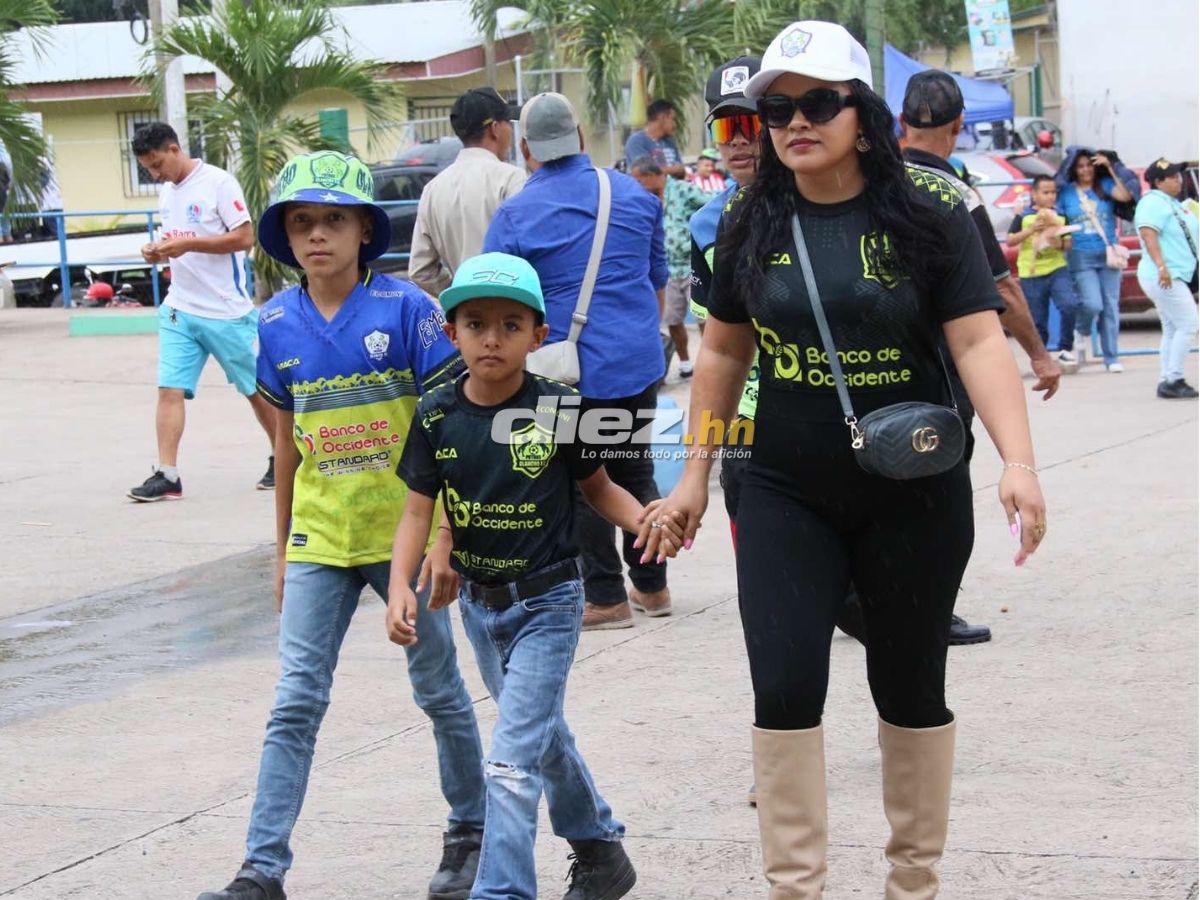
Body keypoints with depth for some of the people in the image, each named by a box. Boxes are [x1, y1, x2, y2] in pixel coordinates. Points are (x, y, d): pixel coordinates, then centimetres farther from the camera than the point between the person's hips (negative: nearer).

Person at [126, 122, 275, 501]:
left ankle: (281, 459, 23)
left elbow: (245, 238, -16)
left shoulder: (218, 183, -11)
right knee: (170, 389, -7)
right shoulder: (167, 193, 12)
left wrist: (186, 244, -21)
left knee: (256, 390, 7)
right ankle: (166, 475, -9)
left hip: (227, 311, -6)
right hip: (179, 311, 6)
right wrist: (159, 251, -1)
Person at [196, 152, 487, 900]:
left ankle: (471, 832, 30)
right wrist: (283, 550, 14)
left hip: (403, 533, -3)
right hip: (319, 541, 3)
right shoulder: (278, 325, 2)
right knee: (296, 703, -1)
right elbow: (287, 443, 12)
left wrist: (445, 540, -12)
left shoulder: (405, 309, -10)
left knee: (439, 689, 12)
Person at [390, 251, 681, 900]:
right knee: (543, 735, 23)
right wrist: (400, 585, -18)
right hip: (479, 603, 5)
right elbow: (419, 510, -4)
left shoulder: (557, 409, -14)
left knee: (512, 762, -14)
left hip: (546, 604, -5)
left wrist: (644, 518, -21)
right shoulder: (437, 416, -5)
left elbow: (598, 488, -2)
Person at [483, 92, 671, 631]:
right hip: (639, 361, 5)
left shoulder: (515, 215, -9)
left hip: (571, 373, -5)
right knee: (635, 472, 18)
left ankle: (606, 597, 9)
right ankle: (651, 585, 24)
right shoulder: (633, 194, 4)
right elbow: (658, 278, 16)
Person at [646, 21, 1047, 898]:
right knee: (784, 687, -7)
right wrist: (696, 472, 11)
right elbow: (725, 350, 10)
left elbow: (980, 340, -14)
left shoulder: (929, 213, -9)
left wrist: (1018, 462, -26)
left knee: (910, 687, 11)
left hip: (914, 496, -1)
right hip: (786, 495, 2)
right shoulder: (754, 224, 0)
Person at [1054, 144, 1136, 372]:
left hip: (1108, 254, 1)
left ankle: (1112, 358, 10)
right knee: (1092, 304, -16)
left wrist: (1110, 168, -13)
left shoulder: (1104, 185, 4)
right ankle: (1082, 332, 18)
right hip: (1081, 257, -1)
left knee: (1111, 306, 2)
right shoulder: (1066, 192, 5)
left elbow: (1126, 196, -14)